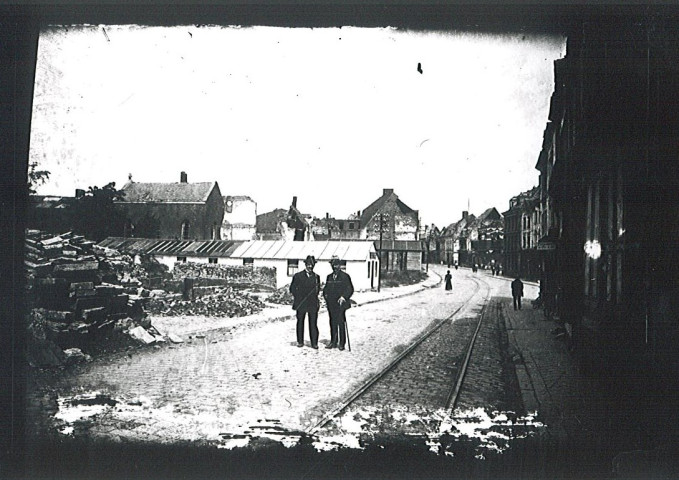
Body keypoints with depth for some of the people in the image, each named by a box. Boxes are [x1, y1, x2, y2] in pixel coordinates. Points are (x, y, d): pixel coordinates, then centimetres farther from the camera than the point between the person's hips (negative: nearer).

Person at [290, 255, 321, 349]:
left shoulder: (316, 277, 10)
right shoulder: (297, 276, 4)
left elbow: (318, 289, 16)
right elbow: (292, 288, 6)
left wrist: (314, 298, 2)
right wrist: (298, 297, -2)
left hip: (313, 304, 0)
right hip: (301, 304, 0)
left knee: (313, 323, -4)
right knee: (300, 322, 7)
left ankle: (314, 343, -1)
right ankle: (300, 342, 16)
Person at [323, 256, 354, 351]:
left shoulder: (345, 276, -3)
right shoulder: (329, 277, 15)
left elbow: (350, 289, -8)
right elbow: (326, 288, 23)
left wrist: (343, 297, -20)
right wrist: (325, 294, 4)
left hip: (341, 304, -5)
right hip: (331, 304, 5)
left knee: (341, 323, -4)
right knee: (332, 323, 8)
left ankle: (342, 343, 2)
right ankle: (333, 342, 16)